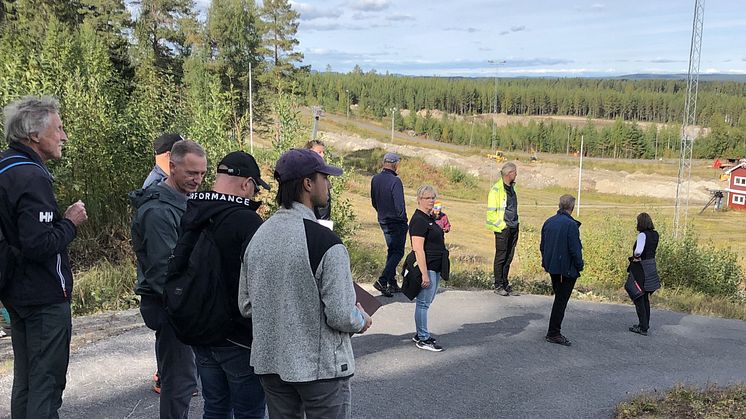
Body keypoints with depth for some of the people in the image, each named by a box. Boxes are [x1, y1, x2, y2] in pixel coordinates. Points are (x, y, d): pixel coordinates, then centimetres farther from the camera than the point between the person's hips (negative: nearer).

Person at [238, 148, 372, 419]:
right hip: (321, 366, -6)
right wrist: (362, 321, 1)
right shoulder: (326, 243, -21)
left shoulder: (258, 237, -1)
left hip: (269, 363, 6)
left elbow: (246, 305, 6)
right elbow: (341, 316, -20)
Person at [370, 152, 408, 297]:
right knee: (398, 252, 1)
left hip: (383, 221, 8)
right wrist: (402, 218, -6)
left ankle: (392, 284, 21)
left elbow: (374, 202, 12)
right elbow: (399, 205, -21)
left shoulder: (375, 179, 3)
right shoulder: (395, 181, -21)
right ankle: (382, 281, -10)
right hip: (396, 223, -8)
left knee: (391, 251, 18)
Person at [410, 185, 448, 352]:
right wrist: (424, 274, -23)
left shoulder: (430, 217, 14)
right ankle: (423, 340, 7)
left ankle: (420, 334, 28)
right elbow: (418, 249, -21)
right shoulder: (419, 220, -16)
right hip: (427, 267, -10)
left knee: (426, 302, 17)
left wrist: (442, 229, 13)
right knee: (423, 303, -1)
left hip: (436, 268, 10)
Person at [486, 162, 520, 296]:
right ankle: (498, 285, 8)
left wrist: (515, 223, 17)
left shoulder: (511, 187, 14)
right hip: (502, 229, -7)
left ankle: (505, 285, 18)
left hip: (513, 228, 7)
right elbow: (491, 212, -13)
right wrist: (502, 225, -14)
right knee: (501, 257, 0)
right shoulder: (496, 189, -11)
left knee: (509, 258, 11)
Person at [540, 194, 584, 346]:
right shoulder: (571, 224, -18)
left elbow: (542, 246, 12)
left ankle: (554, 330, 26)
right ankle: (553, 333, 4)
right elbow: (574, 249, -18)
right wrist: (579, 266, -6)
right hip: (567, 268, -7)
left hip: (552, 267, 8)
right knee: (561, 300, 0)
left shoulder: (548, 222, 6)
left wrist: (545, 263, 20)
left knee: (559, 298, 20)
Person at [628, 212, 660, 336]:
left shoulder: (643, 235, -19)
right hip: (652, 266, 8)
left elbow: (638, 251, -32)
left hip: (640, 267, -8)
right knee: (645, 298, 19)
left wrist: (636, 256, -13)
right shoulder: (655, 234, 5)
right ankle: (645, 324, 28)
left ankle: (643, 327, 4)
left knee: (639, 298, 2)